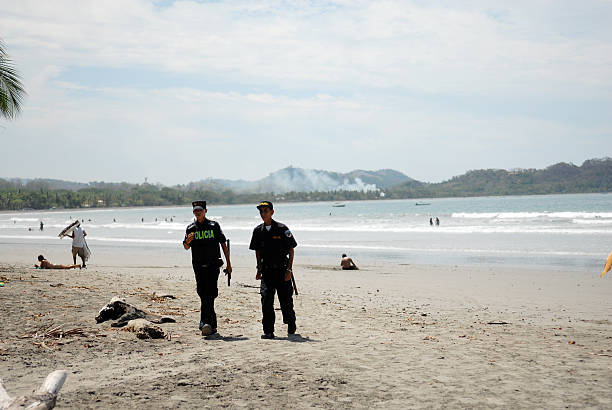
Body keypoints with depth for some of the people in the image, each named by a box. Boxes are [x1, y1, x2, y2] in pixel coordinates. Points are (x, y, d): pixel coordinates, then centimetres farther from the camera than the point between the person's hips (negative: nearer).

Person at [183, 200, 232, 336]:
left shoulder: (214, 226, 4)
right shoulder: (191, 228, 9)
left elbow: (223, 245, 7)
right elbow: (186, 247, 4)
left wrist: (228, 264, 4)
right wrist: (188, 241, -20)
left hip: (213, 265, -3)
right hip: (198, 266, 3)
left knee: (209, 294, -12)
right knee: (203, 294, 4)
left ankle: (205, 322, -15)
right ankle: (212, 323, 12)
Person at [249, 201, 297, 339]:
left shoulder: (282, 229, -6)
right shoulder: (258, 231, 6)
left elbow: (291, 250, -3)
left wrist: (289, 269, -8)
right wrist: (259, 269, 11)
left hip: (282, 270, -3)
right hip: (266, 271, 3)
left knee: (286, 301, 5)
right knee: (266, 299, -11)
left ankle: (291, 327, 30)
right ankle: (268, 331, -5)